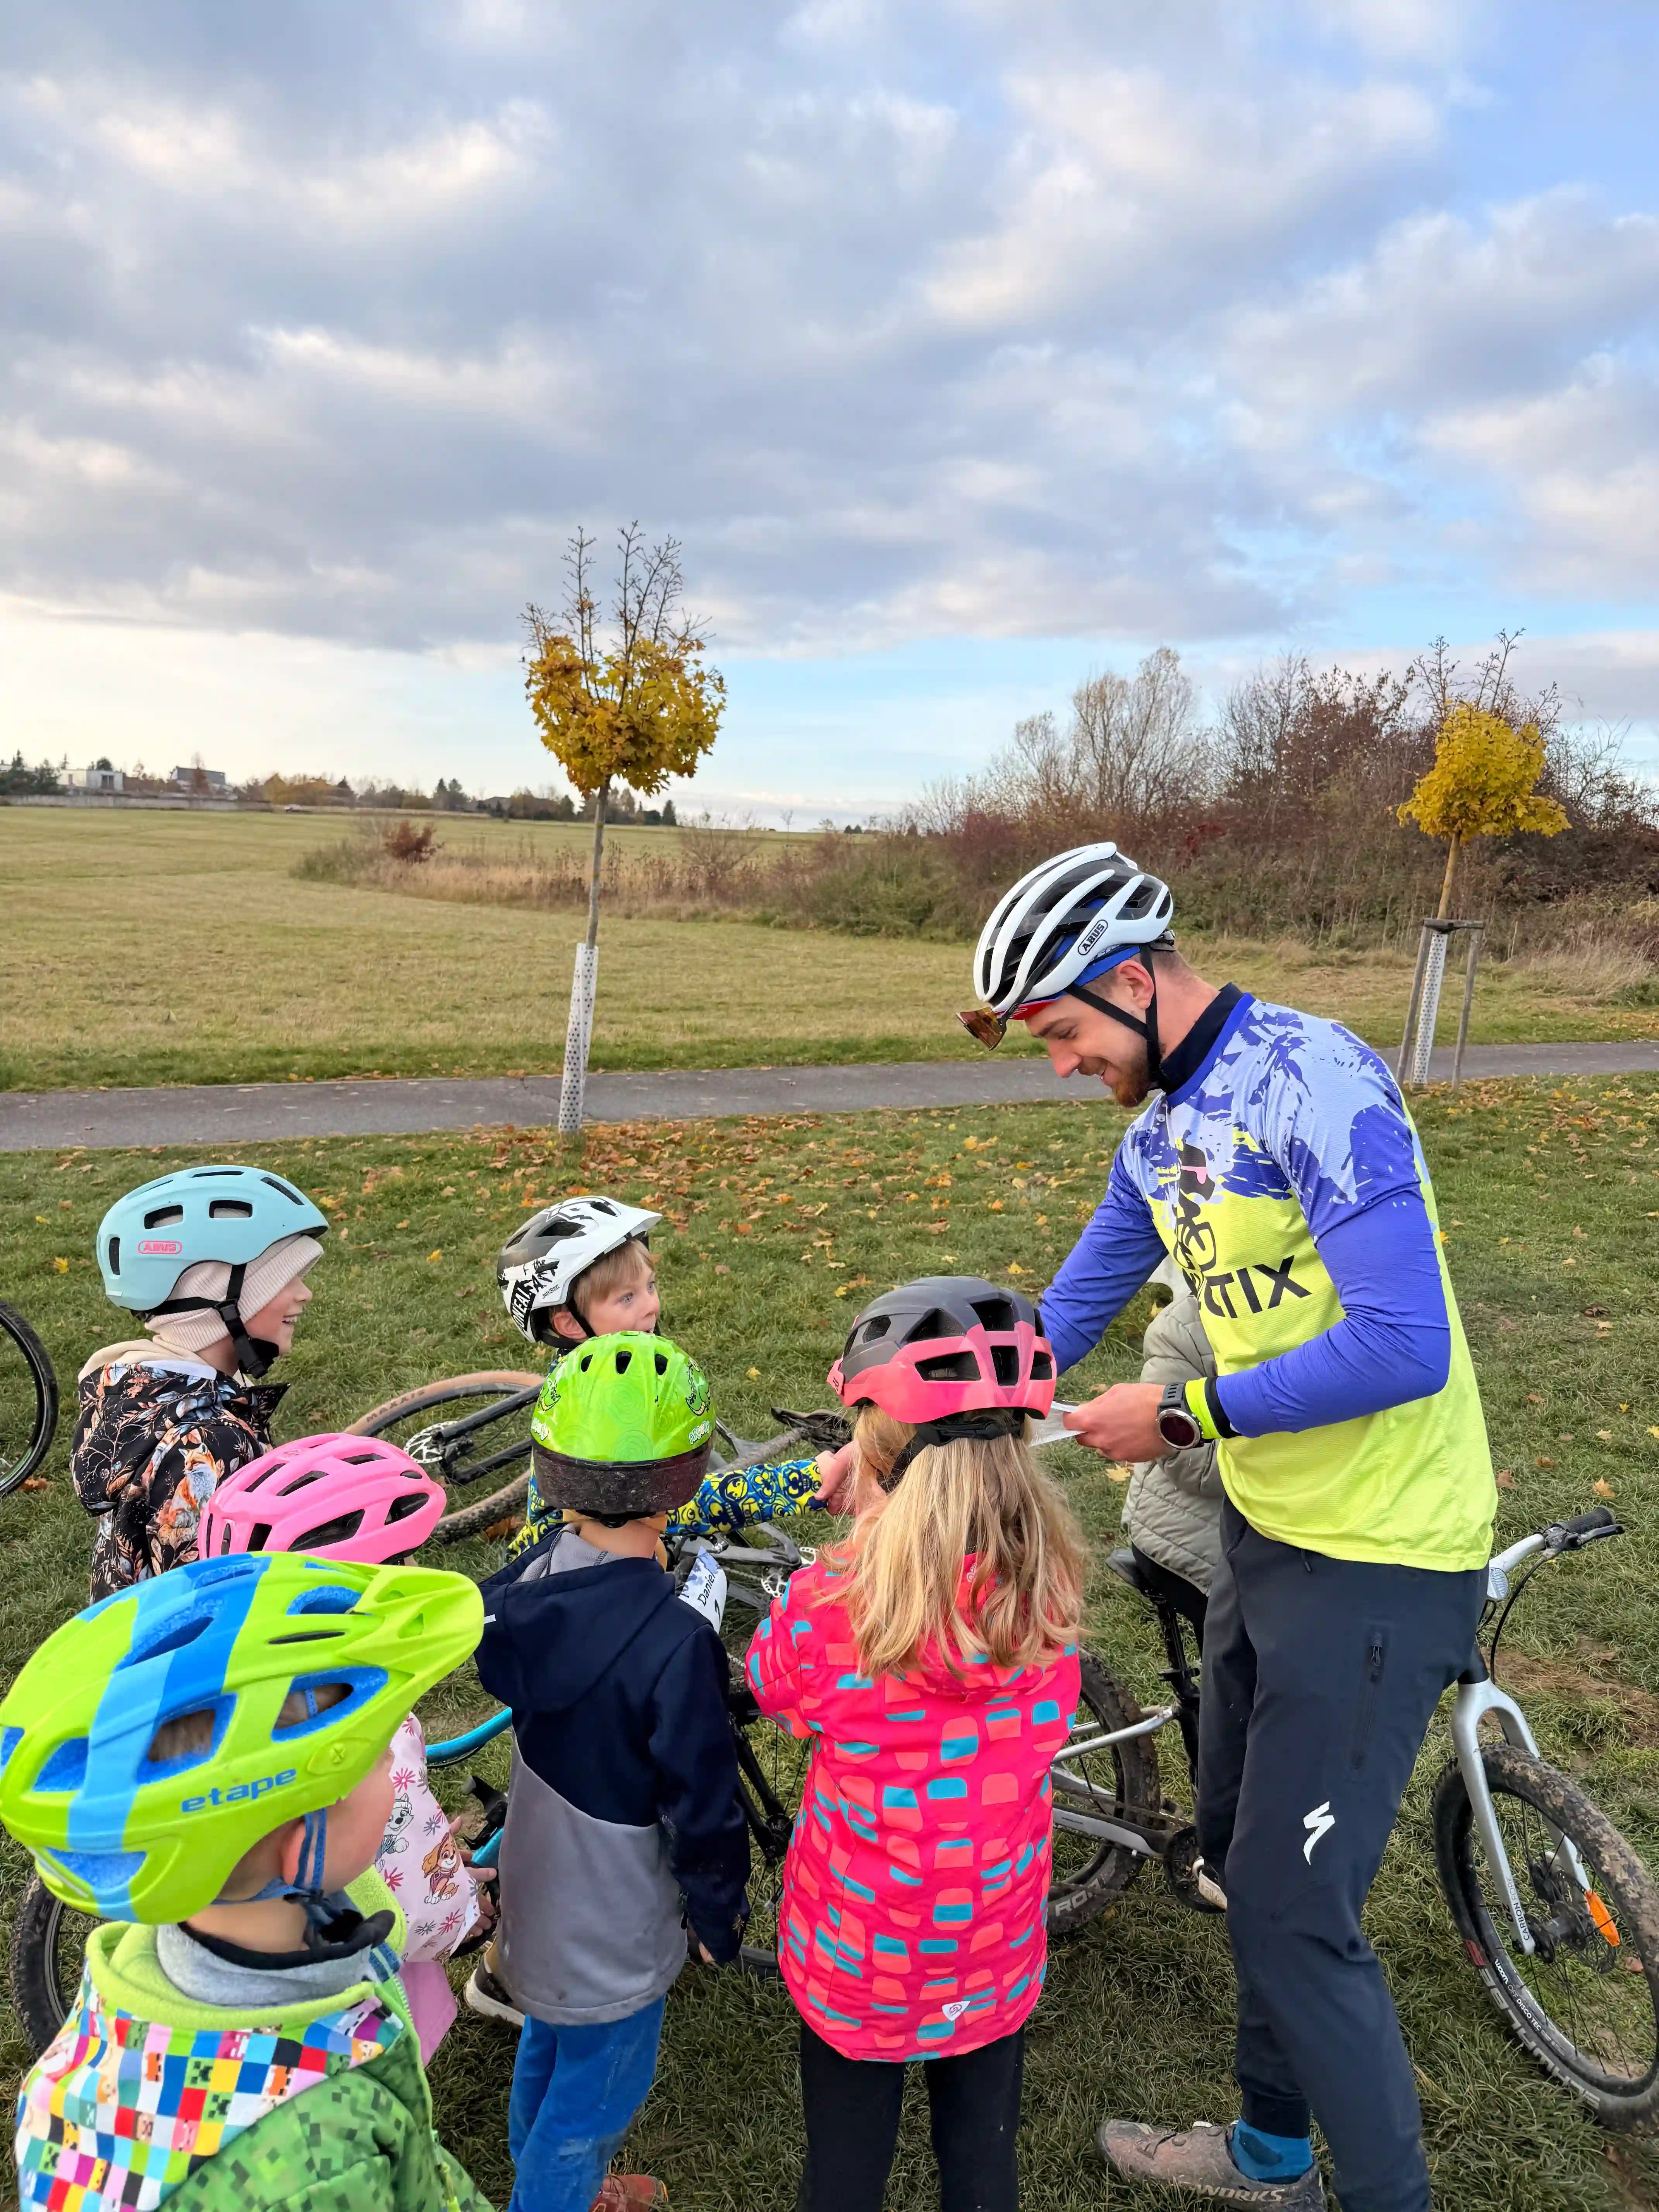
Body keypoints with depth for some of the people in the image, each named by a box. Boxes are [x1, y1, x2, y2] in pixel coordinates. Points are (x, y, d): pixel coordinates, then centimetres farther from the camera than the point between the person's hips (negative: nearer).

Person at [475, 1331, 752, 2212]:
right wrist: (720, 1918, -7)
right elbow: (702, 1808, -24)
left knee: (547, 2050, 32)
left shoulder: (534, 1577, -15)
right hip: (613, 1934, -7)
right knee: (594, 2098, 19)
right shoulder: (674, 1643, -36)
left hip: (539, 1898, 8)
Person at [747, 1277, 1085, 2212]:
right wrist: (889, 1529, 0)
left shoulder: (827, 1607, -30)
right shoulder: (1052, 1583, -20)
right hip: (998, 1953, 2)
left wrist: (863, 1534, -5)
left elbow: (772, 1687, -7)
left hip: (858, 1958, -2)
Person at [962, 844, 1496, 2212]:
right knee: (1243, 1857, 21)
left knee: (1293, 1908, 0)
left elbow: (1403, 1345, -28)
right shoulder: (1160, 1134, 5)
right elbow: (1058, 1324, 12)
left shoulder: (1315, 1084, -22)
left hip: (1382, 1561, -9)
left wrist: (1183, 1414, -19)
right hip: (1267, 1531, 9)